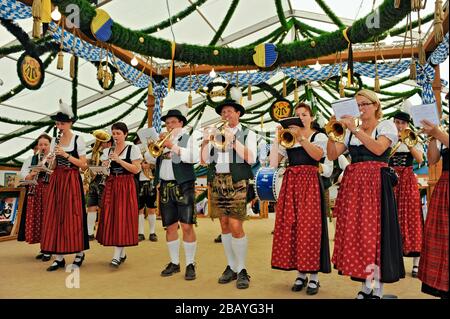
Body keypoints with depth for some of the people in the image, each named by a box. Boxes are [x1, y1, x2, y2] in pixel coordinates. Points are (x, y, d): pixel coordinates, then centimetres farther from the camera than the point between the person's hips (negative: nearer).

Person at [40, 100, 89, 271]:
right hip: (56, 181, 5)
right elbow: (53, 167, 13)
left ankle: (79, 253, 12)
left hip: (72, 181, -5)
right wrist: (51, 160, -8)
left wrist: (66, 155, -15)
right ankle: (59, 257, 9)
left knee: (73, 215, -3)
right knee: (55, 216, 2)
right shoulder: (55, 141, 11)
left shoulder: (78, 139, -2)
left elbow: (83, 164, -7)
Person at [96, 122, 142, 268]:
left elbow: (137, 169, -10)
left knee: (122, 218, -10)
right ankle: (122, 253, 16)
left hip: (126, 186, -5)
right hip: (111, 185, 5)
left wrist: (118, 160, -16)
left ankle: (116, 256, -9)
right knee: (110, 218, 3)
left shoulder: (133, 148, -1)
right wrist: (104, 167, -3)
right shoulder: (108, 150, 14)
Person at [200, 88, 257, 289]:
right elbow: (206, 160, 9)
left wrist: (233, 140, -14)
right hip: (217, 182, 4)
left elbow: (251, 159, -9)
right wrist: (205, 142, -6)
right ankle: (231, 267, 19)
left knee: (236, 226, -10)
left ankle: (242, 270, 4)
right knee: (224, 225, 7)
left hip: (237, 183, -4)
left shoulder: (247, 133, 6)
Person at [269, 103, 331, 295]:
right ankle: (301, 274, 14)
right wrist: (277, 138, -1)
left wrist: (300, 137, -20)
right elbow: (273, 164, 5)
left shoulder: (319, 136, 6)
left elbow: (317, 155, -15)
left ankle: (314, 277, 3)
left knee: (309, 227, -8)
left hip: (309, 183, -4)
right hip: (290, 184, 4)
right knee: (291, 226, 1)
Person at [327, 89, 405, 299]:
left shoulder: (387, 126, 4)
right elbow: (332, 156, 8)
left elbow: (378, 149, -16)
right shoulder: (350, 130, 16)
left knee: (375, 231, -7)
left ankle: (377, 290, 4)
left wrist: (355, 129, -18)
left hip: (375, 184, -4)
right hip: (353, 184, 5)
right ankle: (365, 287, 15)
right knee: (356, 232, 3)